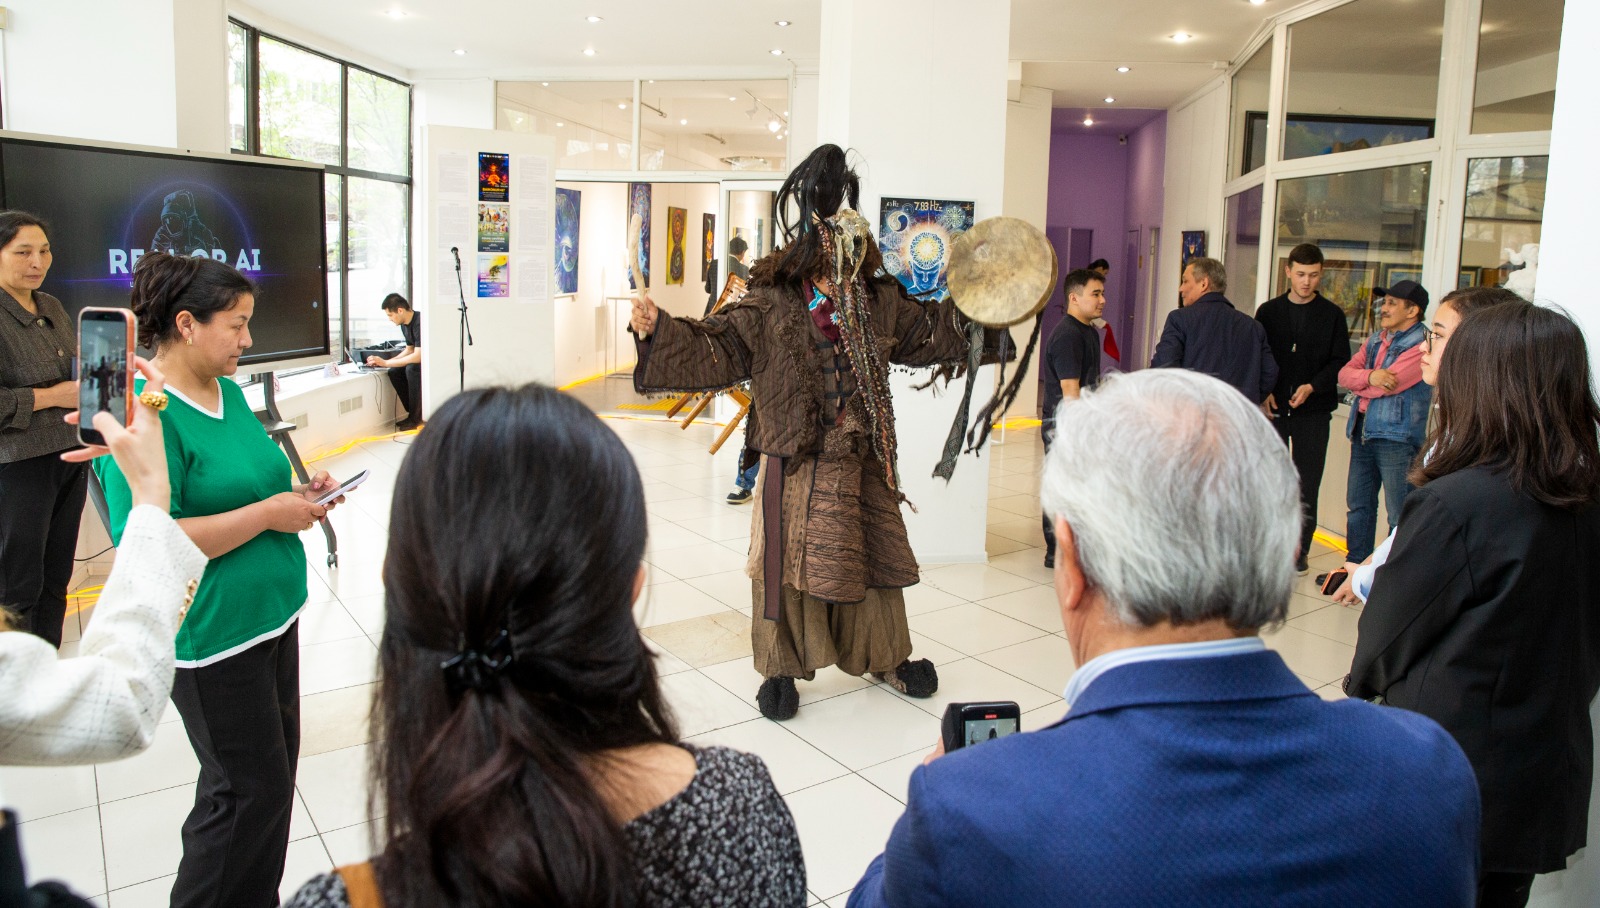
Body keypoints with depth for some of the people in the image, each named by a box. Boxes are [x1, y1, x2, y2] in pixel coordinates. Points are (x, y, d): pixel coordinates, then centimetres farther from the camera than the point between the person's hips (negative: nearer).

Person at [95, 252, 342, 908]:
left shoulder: (228, 390, 8)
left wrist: (295, 494, 2)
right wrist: (267, 514, -22)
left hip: (272, 613, 9)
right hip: (212, 635, -9)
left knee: (275, 767, 17)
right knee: (251, 787, 2)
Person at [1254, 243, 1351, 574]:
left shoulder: (1332, 315, 3)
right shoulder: (1268, 311, 7)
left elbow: (1340, 361, 0)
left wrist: (1312, 387, -15)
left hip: (1314, 411, -1)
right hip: (1273, 408, 1)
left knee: (1307, 481, 1)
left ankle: (1301, 547, 10)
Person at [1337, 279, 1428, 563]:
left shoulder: (1422, 345, -12)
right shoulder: (1376, 341, 15)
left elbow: (1388, 384, -20)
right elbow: (1345, 374, 5)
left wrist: (1359, 386, 0)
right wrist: (1369, 377, -17)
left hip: (1397, 438, -8)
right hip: (1363, 433, 8)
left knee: (1399, 515, -3)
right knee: (1358, 505, 15)